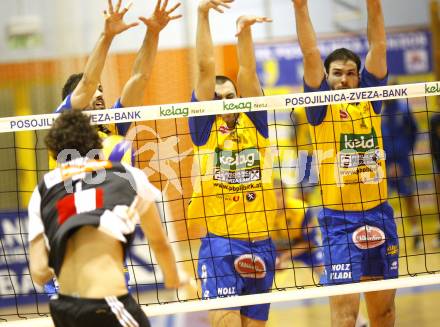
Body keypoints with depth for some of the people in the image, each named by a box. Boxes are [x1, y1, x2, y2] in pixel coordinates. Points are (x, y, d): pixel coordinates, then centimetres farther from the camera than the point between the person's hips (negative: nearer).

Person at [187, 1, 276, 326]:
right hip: (220, 246, -3)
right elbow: (206, 68, -1)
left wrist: (245, 30, -13)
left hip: (261, 245, 3)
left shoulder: (254, 123, 10)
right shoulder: (205, 128, 4)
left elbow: (247, 72, 0)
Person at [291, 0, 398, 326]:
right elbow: (311, 54, -8)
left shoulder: (369, 100, 9)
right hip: (339, 218, -4)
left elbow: (379, 46, 3)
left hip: (379, 214, 4)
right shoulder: (322, 108, 1)